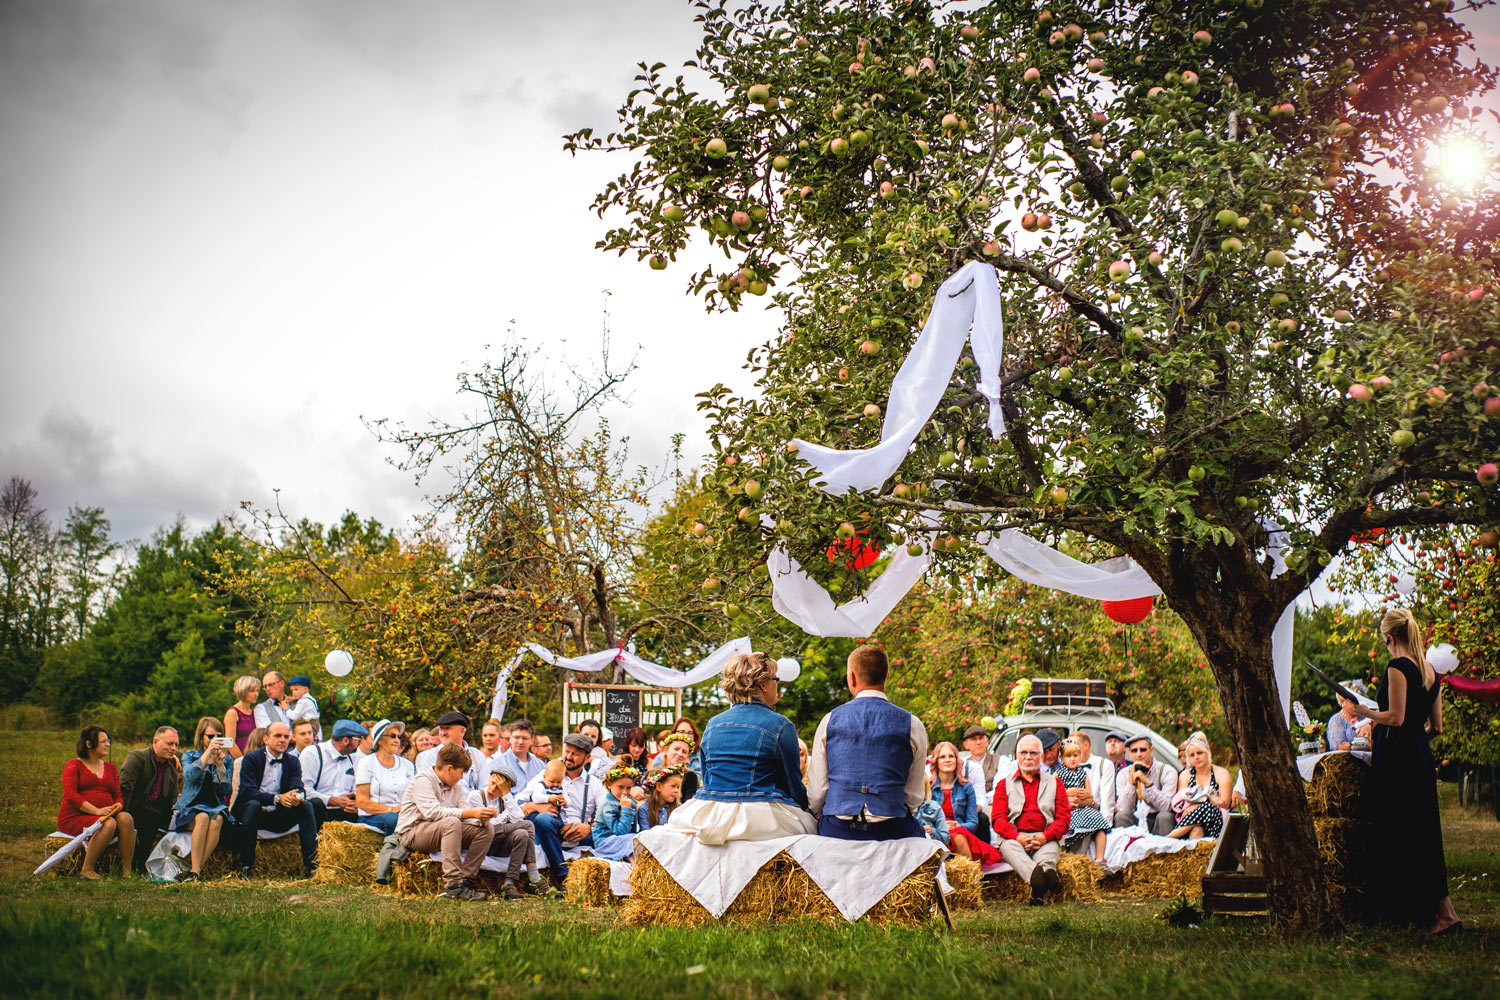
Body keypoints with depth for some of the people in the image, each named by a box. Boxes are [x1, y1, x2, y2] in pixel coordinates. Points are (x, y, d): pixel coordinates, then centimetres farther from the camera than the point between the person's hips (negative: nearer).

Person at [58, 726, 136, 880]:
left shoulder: (110, 768, 21)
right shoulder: (74, 766, 3)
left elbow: (118, 796, 14)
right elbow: (71, 795, -11)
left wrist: (117, 806, -12)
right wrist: (97, 811, -23)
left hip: (107, 814, 5)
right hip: (75, 818, -5)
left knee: (126, 818, -28)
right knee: (108, 824, -35)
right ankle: (86, 870, -27)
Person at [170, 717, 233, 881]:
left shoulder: (227, 760, 14)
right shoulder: (189, 756, 11)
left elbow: (225, 791, 3)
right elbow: (190, 776, -13)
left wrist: (220, 765, -9)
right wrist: (208, 752, -21)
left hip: (216, 807, 1)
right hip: (190, 808, -1)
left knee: (217, 819, -34)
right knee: (203, 818, -35)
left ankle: (194, 869, -32)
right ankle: (196, 870, -37)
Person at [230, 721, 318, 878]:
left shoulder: (292, 761, 7)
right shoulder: (251, 759, -6)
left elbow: (297, 788, -5)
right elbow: (247, 791, -20)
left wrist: (296, 797, -32)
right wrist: (277, 798, -34)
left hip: (279, 817, 4)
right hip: (256, 813, -3)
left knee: (306, 805, -21)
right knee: (253, 804, -35)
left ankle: (311, 864, -23)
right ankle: (245, 865, -30)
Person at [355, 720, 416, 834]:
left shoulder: (407, 765, 18)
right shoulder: (366, 763, 5)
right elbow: (361, 801, -3)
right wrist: (390, 810, -13)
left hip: (403, 815, 4)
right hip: (372, 818, -4)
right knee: (393, 819, -37)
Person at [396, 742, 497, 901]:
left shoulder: (456, 786, 14)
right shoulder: (422, 780, -14)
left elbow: (464, 809, 3)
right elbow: (432, 812, -28)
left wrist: (481, 817, -21)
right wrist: (470, 813, -32)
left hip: (442, 831, 8)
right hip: (412, 833, -8)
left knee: (486, 829, -8)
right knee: (452, 822, -36)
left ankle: (465, 880, -14)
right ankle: (452, 884, -39)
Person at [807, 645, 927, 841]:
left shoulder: (830, 720, 6)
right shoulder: (912, 726, 3)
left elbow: (816, 791, 8)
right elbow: (913, 796, 7)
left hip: (835, 832, 2)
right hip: (891, 832, -2)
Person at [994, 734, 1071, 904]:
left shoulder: (1055, 783, 23)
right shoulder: (1004, 785, 22)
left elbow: (1064, 817, 10)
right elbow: (998, 819, 8)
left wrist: (1045, 836, -12)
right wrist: (1018, 837, -14)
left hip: (1045, 839, 1)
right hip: (1014, 838, -1)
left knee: (1051, 847, -36)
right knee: (1009, 846, -38)